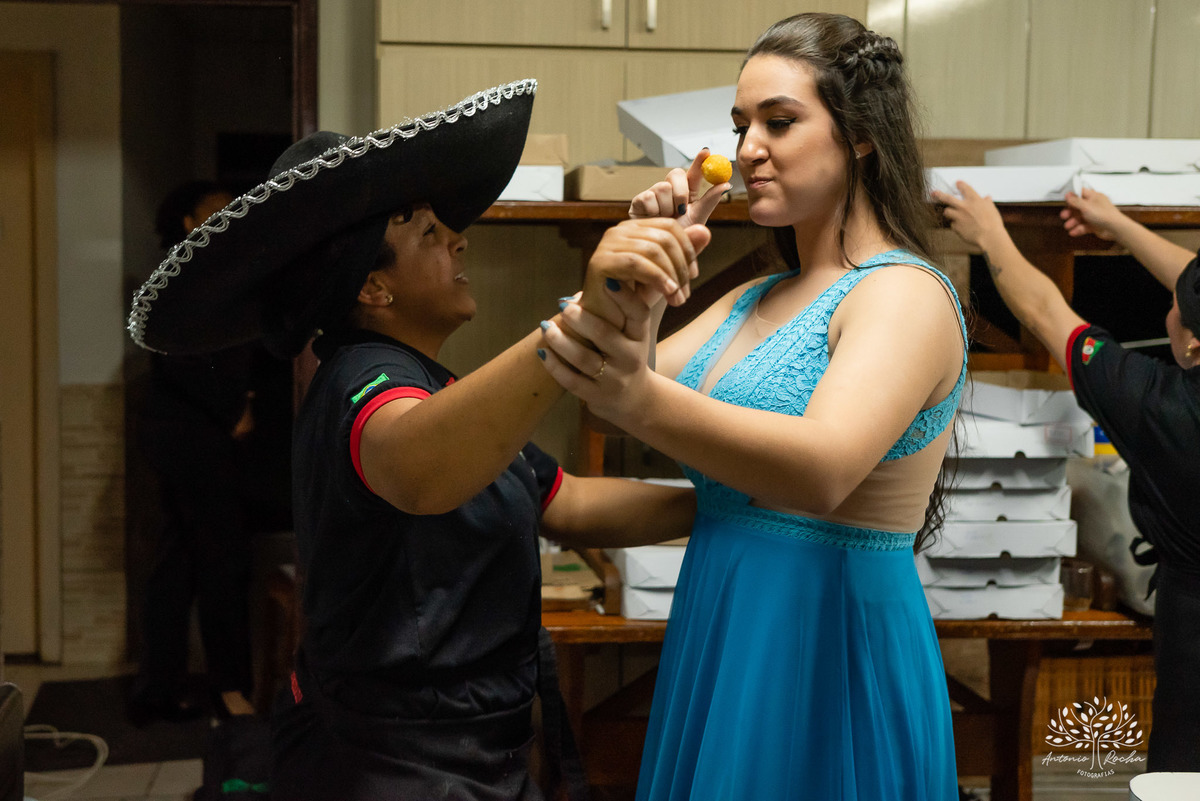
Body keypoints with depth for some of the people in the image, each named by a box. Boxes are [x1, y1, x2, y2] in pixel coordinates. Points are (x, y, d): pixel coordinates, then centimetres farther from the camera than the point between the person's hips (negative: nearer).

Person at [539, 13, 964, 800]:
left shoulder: (906, 293, -12)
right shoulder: (752, 302, 14)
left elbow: (824, 470, -31)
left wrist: (643, 402, -45)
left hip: (833, 655, -7)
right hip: (719, 652, 8)